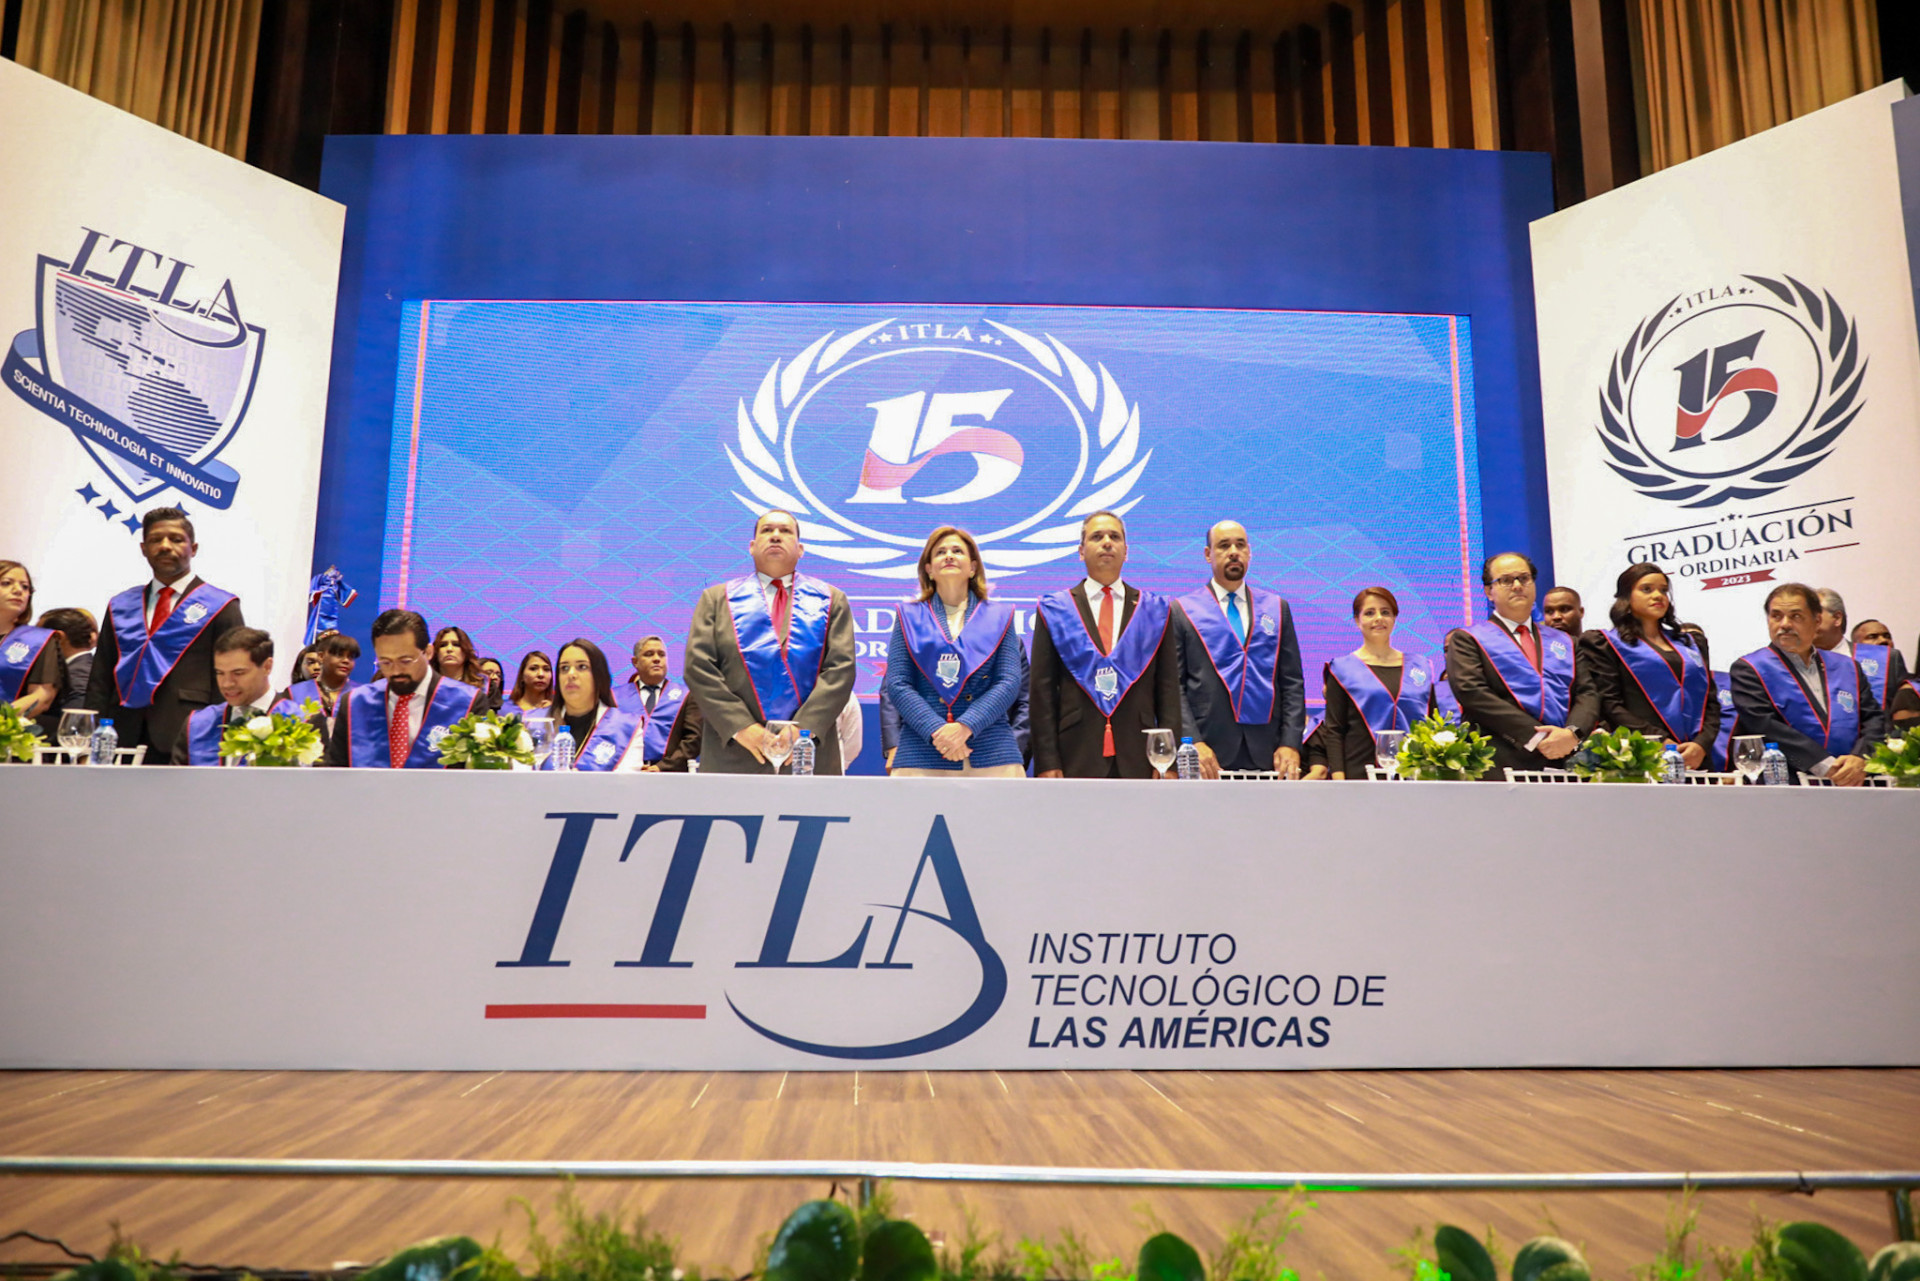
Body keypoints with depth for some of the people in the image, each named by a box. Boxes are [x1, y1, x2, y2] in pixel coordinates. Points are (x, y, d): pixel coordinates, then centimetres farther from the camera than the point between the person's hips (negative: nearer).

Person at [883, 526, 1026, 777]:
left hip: (991, 754, 1)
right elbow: (897, 685, 4)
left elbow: (1009, 683, 4)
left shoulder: (999, 616, 15)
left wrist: (965, 726, -11)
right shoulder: (909, 617, 14)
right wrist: (936, 731, -11)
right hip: (921, 753, 0)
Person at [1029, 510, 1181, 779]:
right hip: (1076, 759, -1)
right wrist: (1047, 762, -5)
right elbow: (1042, 692, 4)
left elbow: (1168, 689, 8)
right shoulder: (1053, 610, 9)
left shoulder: (1155, 610, 12)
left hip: (1138, 759, 1)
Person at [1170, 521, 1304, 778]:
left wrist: (1291, 743, 0)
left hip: (1267, 754, 2)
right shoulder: (1182, 610, 5)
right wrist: (1193, 743, -11)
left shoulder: (1277, 607, 15)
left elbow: (1292, 682, 11)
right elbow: (1174, 686, 0)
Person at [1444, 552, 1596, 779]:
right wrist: (1535, 737, -13)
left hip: (1564, 760, 4)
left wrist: (1572, 733, -9)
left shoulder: (1564, 641, 23)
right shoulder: (1467, 639, 10)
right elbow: (1471, 692, -5)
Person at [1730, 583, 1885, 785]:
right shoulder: (1748, 669, 4)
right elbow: (1763, 726, -8)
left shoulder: (1847, 668, 20)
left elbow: (1874, 718, 13)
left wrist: (1860, 758, -8)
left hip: (1852, 784, 3)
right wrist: (1824, 765, -15)